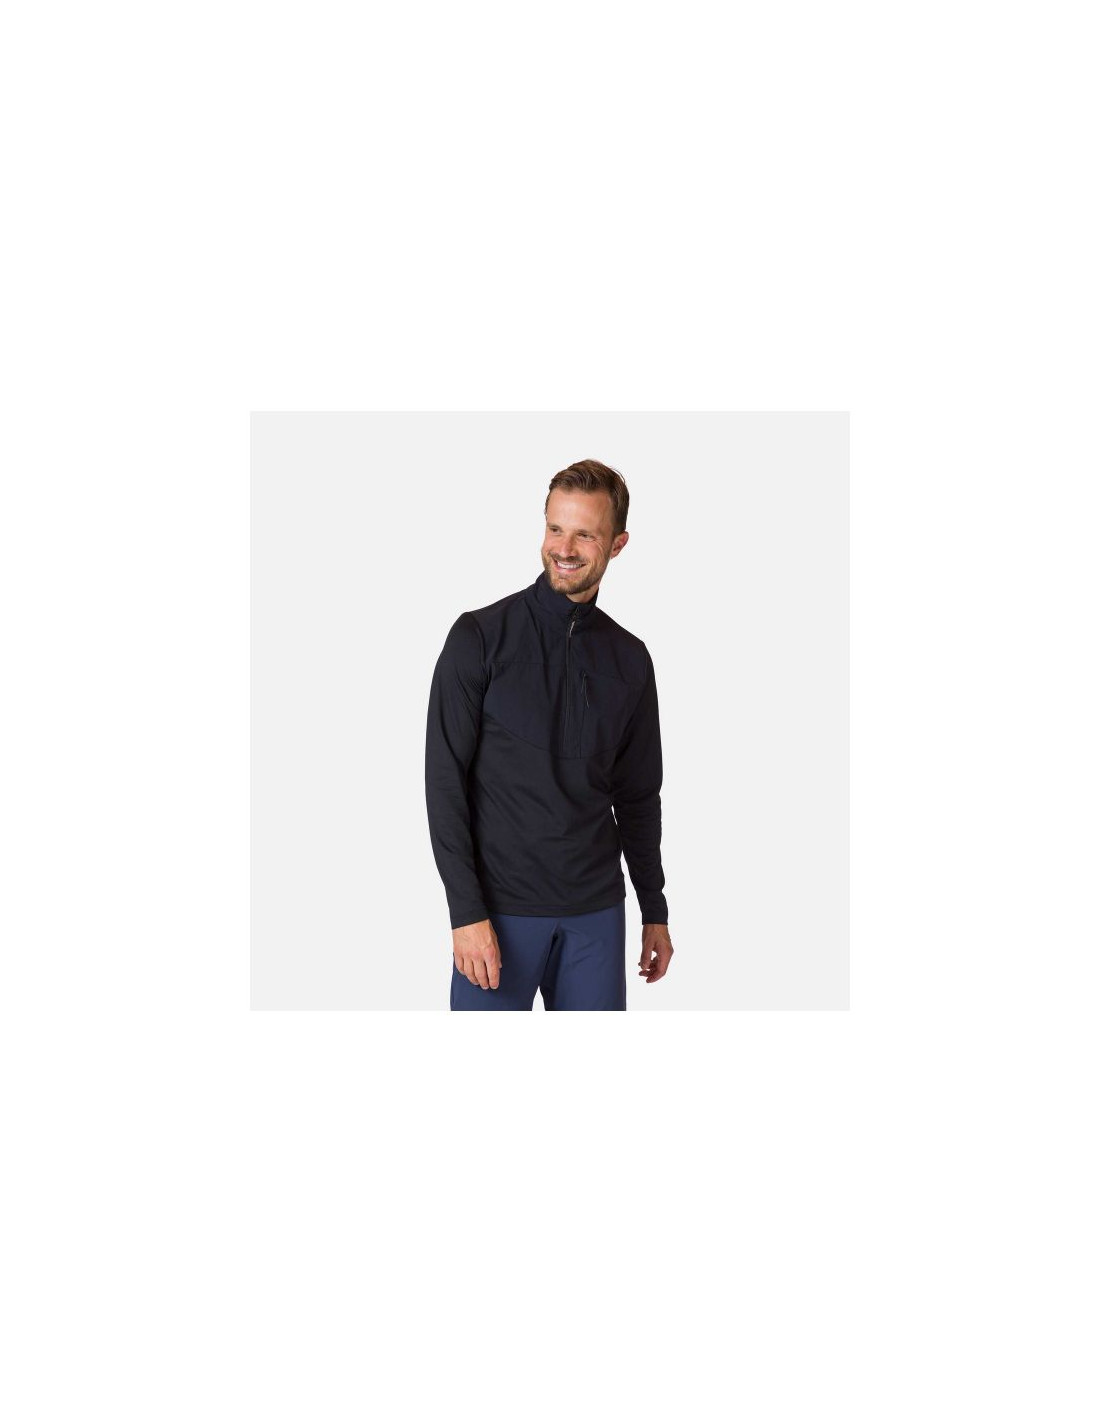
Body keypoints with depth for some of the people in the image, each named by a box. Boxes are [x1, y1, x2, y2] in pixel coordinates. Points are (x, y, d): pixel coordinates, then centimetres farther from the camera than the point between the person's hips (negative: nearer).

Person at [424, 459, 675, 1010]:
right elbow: (444, 782, -8)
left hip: (597, 909, 4)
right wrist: (467, 911, -14)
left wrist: (655, 911, 15)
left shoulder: (630, 659, 7)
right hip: (501, 906, -3)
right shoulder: (481, 636, -5)